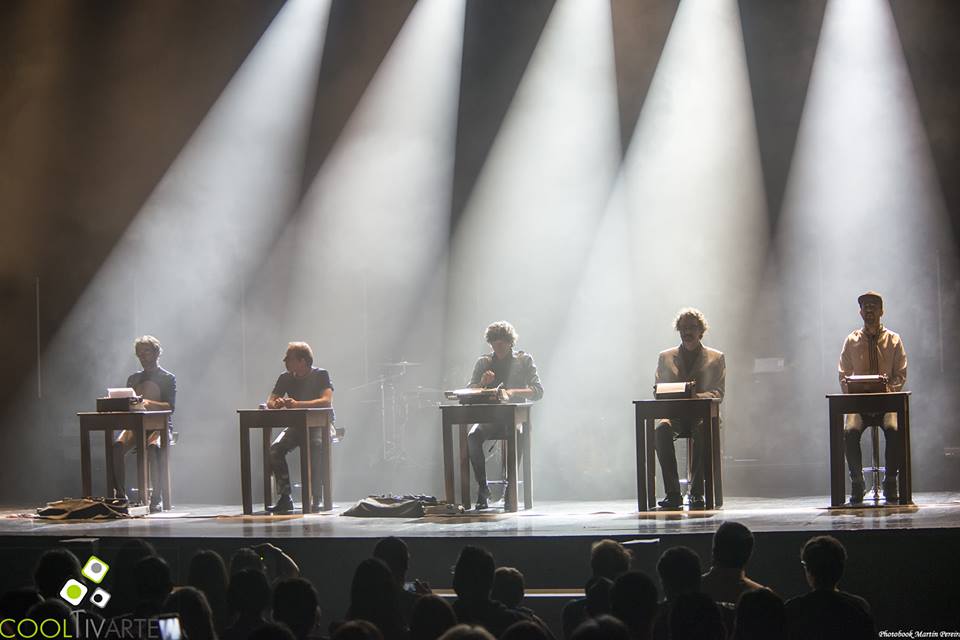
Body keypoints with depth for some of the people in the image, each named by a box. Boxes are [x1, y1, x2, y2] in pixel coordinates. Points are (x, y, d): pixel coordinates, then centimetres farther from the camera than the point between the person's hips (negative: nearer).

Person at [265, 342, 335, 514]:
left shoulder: (321, 375, -9)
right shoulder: (286, 378, 4)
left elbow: (327, 401, -23)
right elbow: (270, 402, 5)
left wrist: (297, 404, -32)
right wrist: (276, 404, -22)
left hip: (320, 424, -4)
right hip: (296, 425, 4)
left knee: (315, 446, -37)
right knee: (275, 450, -24)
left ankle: (315, 499, -29)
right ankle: (285, 498, -18)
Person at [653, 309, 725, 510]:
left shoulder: (716, 358, 13)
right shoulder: (665, 358, 19)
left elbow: (718, 393, 4)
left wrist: (699, 396, -18)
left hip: (703, 414, -1)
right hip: (674, 415, 2)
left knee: (701, 431, -39)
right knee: (662, 430, -35)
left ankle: (697, 492, -36)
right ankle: (672, 493, -34)